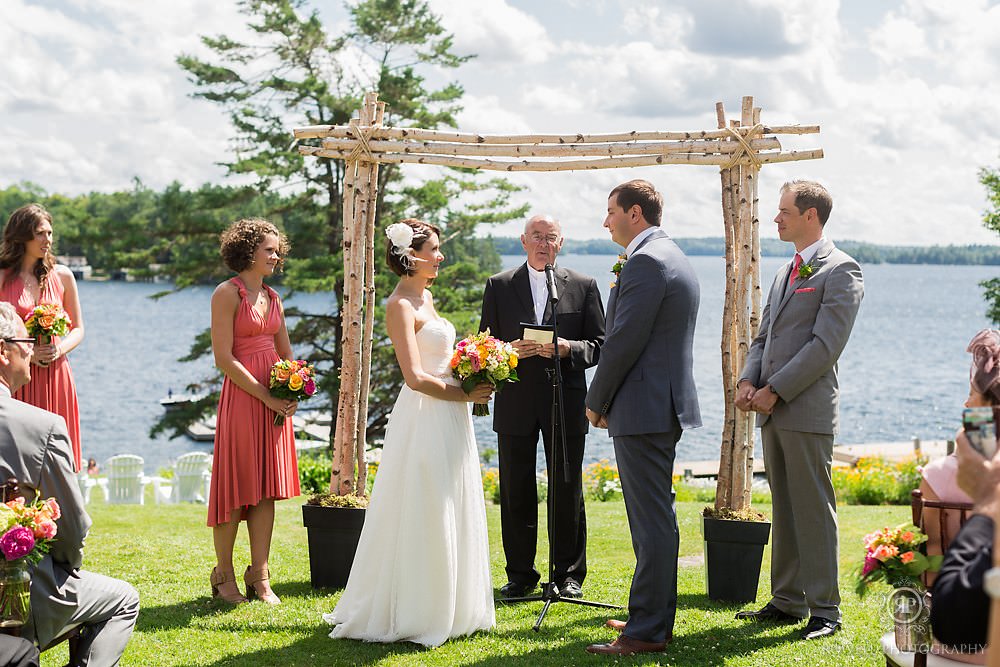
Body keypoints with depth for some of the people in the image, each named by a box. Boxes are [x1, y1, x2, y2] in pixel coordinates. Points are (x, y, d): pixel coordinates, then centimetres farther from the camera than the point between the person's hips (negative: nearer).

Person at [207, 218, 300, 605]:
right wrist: (267, 396, -14)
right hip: (242, 397, -7)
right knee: (235, 487, -1)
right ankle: (224, 576, 10)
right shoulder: (227, 294, -6)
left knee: (267, 488, 6)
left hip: (276, 401, 7)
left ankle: (259, 577, 11)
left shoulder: (272, 297, 16)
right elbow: (224, 359, -12)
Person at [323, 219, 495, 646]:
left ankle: (445, 607, 23)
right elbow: (416, 377, -20)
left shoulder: (425, 297, 15)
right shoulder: (401, 305, -14)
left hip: (448, 422, 10)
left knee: (451, 516, 14)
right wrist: (465, 394, -12)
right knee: (421, 520, -3)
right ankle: (407, 615, 5)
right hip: (424, 421, -10)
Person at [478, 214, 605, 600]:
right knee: (515, 493, 5)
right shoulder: (499, 286, 8)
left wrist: (567, 348, -15)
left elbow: (599, 345, 4)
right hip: (515, 405, 1)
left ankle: (568, 575, 14)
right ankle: (520, 575, 14)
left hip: (565, 404, -1)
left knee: (567, 493, 3)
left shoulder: (583, 287, 7)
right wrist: (509, 351, -13)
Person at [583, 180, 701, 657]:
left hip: (642, 409, -11)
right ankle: (657, 617, 25)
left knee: (652, 522, -7)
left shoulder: (645, 262, -16)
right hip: (668, 404, 11)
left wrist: (596, 402, -8)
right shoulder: (675, 259, 17)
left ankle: (646, 631, -3)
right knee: (657, 517, 16)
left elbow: (624, 342, -19)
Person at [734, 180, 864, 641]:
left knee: (814, 511, -5)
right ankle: (788, 601, 19)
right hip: (772, 412, 8)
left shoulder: (840, 270, -7)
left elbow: (827, 344, -15)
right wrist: (748, 381, 2)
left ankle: (824, 610, 0)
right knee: (784, 510, 12)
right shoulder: (785, 273, 20)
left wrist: (775, 390, -15)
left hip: (807, 410, -8)